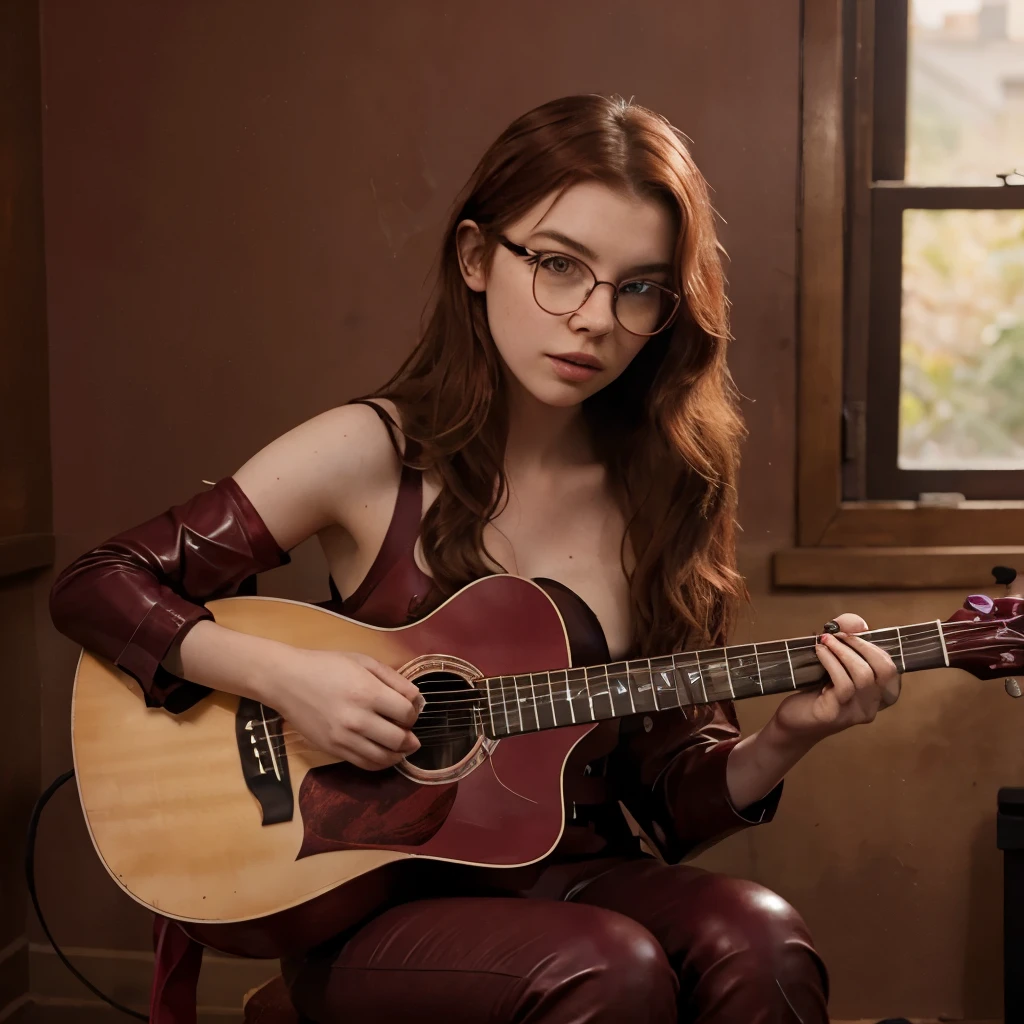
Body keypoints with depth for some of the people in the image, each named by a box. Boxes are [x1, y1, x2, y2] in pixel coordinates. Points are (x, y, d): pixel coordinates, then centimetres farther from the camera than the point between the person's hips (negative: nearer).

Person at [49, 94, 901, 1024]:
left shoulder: (663, 493, 1)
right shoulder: (374, 453, -8)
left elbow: (672, 803, 5)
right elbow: (95, 586, -3)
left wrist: (782, 743, -15)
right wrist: (279, 675, -18)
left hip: (578, 878, 3)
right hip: (372, 905, -3)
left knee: (756, 941, -28)